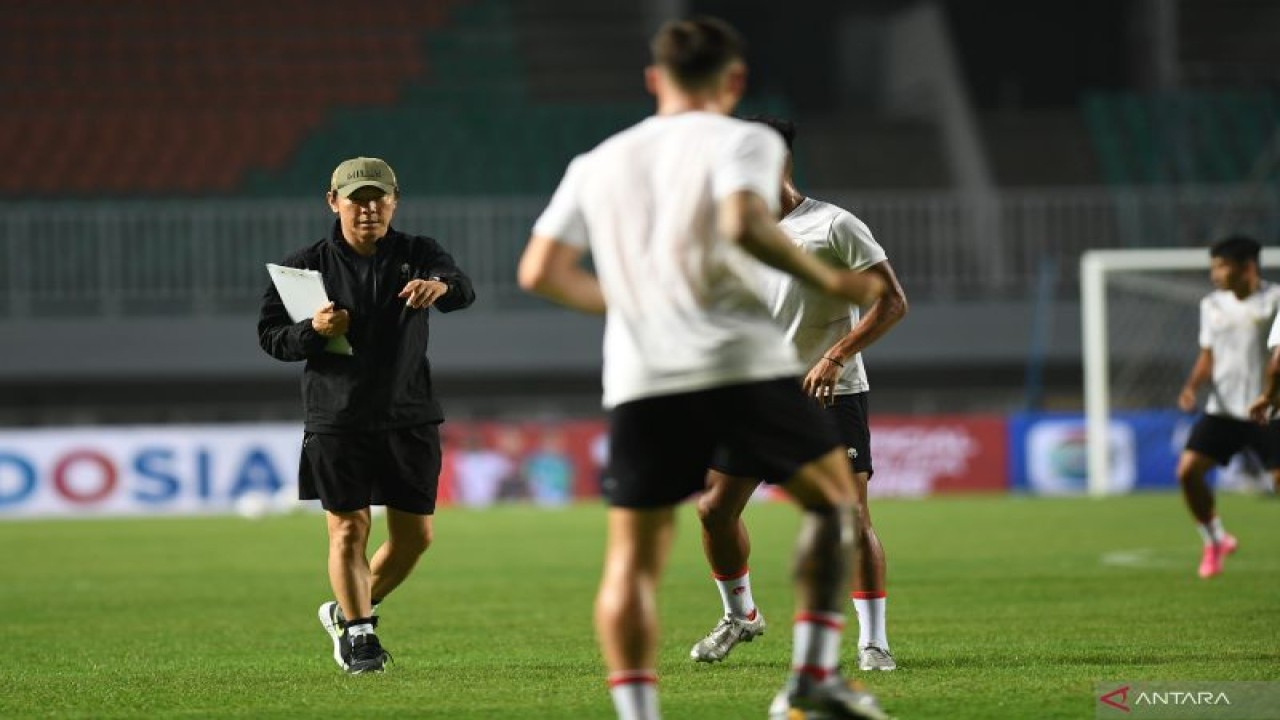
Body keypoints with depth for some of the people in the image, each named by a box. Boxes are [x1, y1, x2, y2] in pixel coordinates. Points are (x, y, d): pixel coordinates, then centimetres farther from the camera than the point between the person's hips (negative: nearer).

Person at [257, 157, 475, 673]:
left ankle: (347, 612, 27)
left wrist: (440, 286, -43)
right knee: (348, 528, -5)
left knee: (415, 534, 6)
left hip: (409, 418, 2)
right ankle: (359, 633, 9)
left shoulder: (418, 256, 2)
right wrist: (312, 331, -18)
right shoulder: (308, 266, 2)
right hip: (336, 420, -2)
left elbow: (462, 290, -18)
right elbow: (269, 335, 4)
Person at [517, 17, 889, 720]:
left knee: (631, 561, 6)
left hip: (640, 380, 3)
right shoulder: (744, 141, 4)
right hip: (746, 366, -3)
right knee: (833, 500, 15)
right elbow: (745, 224, -16)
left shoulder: (596, 164, 18)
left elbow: (540, 273, 13)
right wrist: (830, 281, -5)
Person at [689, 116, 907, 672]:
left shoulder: (833, 225, -9)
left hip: (831, 395, -6)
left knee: (851, 513, -14)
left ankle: (873, 642, -6)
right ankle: (740, 616, 27)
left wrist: (836, 357, -21)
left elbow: (892, 302, -12)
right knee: (714, 508, 4)